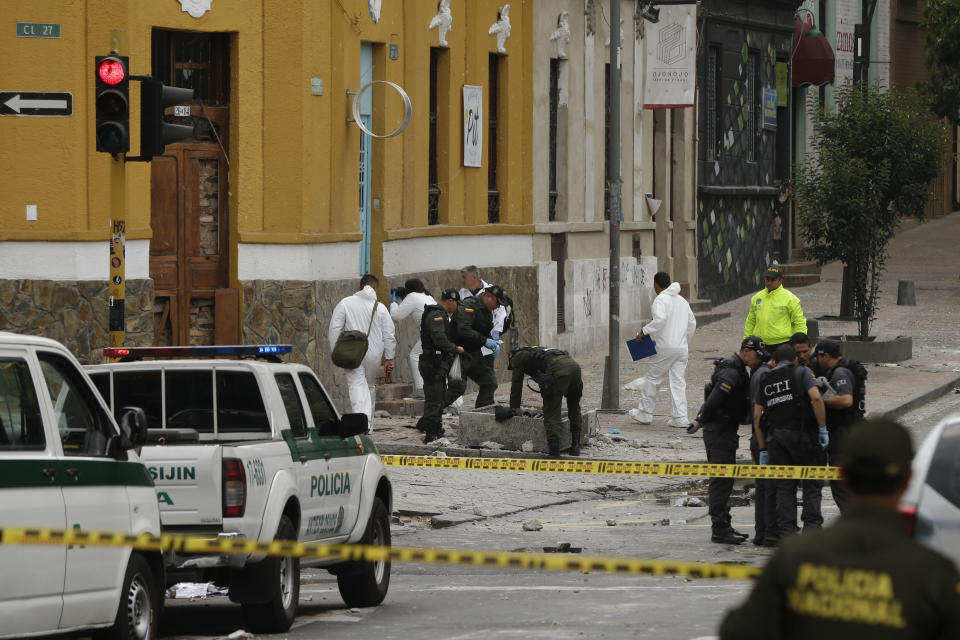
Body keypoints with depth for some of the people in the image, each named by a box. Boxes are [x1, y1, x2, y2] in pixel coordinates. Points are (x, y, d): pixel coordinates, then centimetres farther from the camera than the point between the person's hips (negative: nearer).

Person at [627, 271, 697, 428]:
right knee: (678, 382, 6)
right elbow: (692, 323, 21)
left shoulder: (661, 299, -10)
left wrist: (644, 331, -19)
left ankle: (645, 414, 15)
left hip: (664, 347, -7)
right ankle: (680, 418, 0)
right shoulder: (682, 300, 16)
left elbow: (660, 319, -27)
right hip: (681, 348, 7)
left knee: (652, 378, 7)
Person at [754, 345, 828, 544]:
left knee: (784, 486, 8)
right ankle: (812, 525, -4)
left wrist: (762, 449, 15)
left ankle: (786, 530, 1)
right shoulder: (801, 372, 4)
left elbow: (757, 415, 12)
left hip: (775, 437, 4)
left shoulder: (764, 380, 17)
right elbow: (816, 397, -13)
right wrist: (822, 428, -8)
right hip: (801, 434, -3)